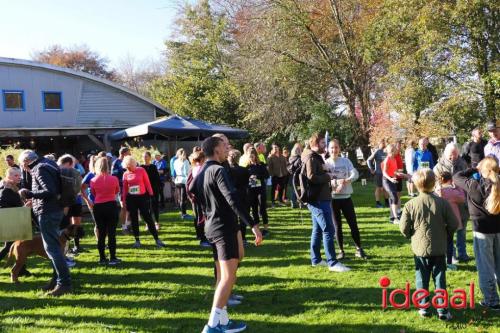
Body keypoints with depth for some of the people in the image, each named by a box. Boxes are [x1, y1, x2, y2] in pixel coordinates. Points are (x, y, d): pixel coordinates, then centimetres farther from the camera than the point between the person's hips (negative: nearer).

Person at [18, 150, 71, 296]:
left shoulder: (40, 169, -15)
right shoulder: (45, 165, 15)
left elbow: (50, 192, -25)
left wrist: (29, 194, -17)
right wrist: (33, 200, 17)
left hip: (47, 213, -10)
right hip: (53, 211, 10)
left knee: (52, 248, -8)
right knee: (53, 246, 15)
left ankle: (64, 283, -7)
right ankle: (57, 278, 23)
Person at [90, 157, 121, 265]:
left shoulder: (93, 181, -4)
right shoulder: (114, 179, -6)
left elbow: (93, 194, 10)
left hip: (98, 207, 2)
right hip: (111, 206, -2)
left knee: (101, 234, 10)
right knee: (112, 233, 3)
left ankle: (102, 258, 16)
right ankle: (112, 258, 4)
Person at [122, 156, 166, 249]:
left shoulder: (141, 170, -4)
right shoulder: (125, 174, 3)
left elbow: (147, 183, 0)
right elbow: (125, 188, 9)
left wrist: (150, 195, -2)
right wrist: (124, 200, 8)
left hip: (142, 197, -3)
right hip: (131, 199, 3)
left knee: (148, 218, -3)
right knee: (134, 220, 8)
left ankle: (157, 239, 1)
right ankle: (137, 241, 18)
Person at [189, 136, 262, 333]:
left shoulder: (201, 173, 13)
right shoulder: (218, 170, -16)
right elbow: (233, 199, -26)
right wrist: (253, 225, -30)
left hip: (212, 226, 10)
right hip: (224, 227, -10)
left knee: (222, 276, 14)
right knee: (228, 277, -9)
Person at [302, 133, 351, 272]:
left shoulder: (315, 157, 19)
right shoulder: (311, 158, -14)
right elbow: (311, 177, -26)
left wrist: (327, 175, 8)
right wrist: (328, 176, -15)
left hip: (318, 199, 11)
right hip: (319, 199, -11)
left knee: (318, 230, 15)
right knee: (328, 230, -10)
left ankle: (316, 259, 22)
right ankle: (332, 263, -8)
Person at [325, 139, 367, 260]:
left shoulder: (346, 161, 2)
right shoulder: (325, 163, -1)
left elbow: (355, 174, -9)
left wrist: (345, 181, -27)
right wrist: (333, 186, -23)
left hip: (346, 197, 1)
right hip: (332, 198, -1)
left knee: (353, 224, 4)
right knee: (337, 226, 6)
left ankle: (359, 249, 17)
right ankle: (341, 251, 18)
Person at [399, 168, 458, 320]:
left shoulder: (411, 205, -12)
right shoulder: (442, 202, -10)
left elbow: (404, 228, -8)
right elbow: (454, 224, -5)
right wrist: (444, 234, 13)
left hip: (420, 249, 0)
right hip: (439, 249, 1)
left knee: (422, 279, 12)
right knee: (440, 279, 10)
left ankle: (423, 308, 18)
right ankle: (442, 310, 13)